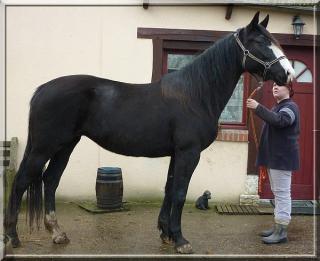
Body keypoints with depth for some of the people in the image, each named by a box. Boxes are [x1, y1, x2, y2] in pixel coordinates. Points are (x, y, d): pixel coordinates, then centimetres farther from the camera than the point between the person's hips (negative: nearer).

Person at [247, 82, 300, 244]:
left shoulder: (290, 107, -9)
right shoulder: (277, 107, 21)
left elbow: (279, 121, -30)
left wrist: (258, 108, -33)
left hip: (282, 158, -10)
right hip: (274, 157, 10)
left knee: (282, 193, -8)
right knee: (278, 193, 14)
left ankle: (281, 232, -5)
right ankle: (277, 227, 23)